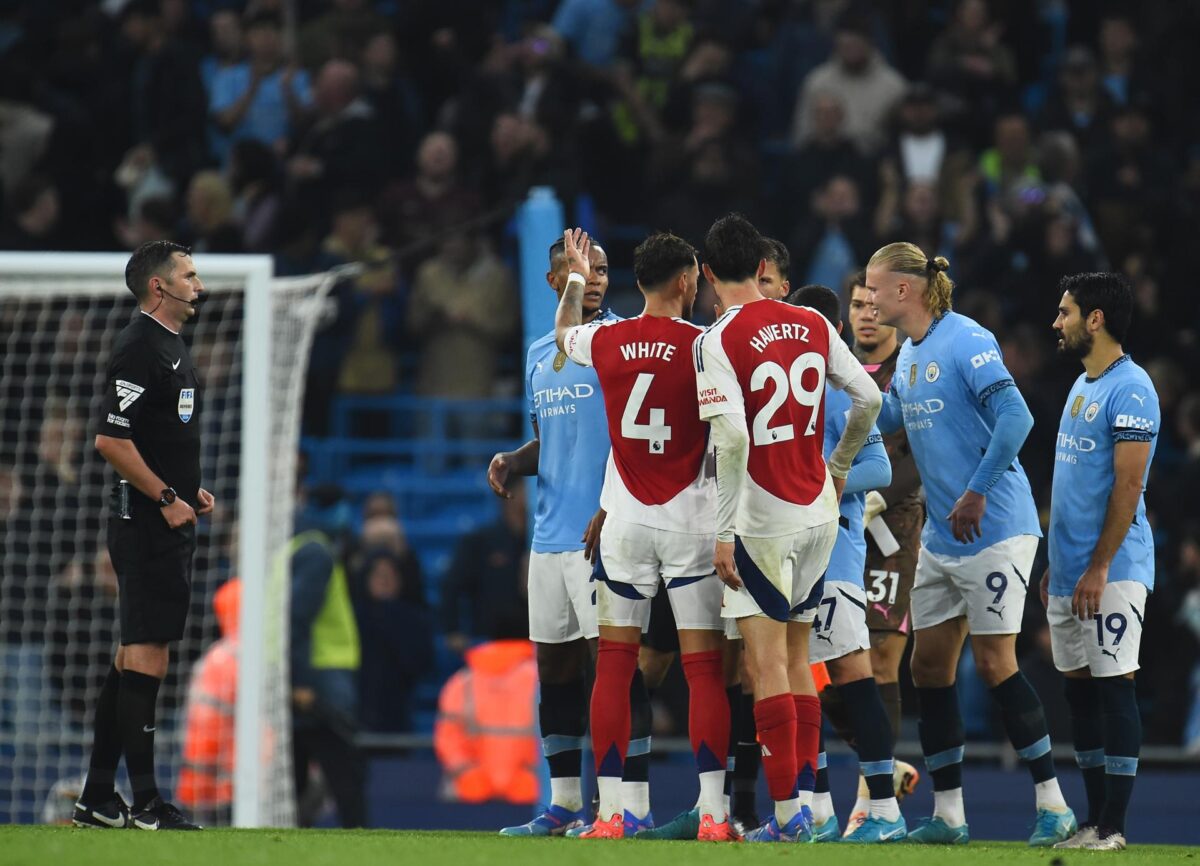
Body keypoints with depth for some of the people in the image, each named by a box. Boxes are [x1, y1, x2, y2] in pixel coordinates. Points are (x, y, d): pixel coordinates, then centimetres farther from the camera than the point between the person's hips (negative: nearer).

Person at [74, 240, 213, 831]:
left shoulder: (170, 345, 17)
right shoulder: (139, 349, -15)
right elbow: (110, 440, -22)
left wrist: (190, 490, 16)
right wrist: (167, 498, -19)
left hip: (169, 522, 10)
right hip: (147, 523, -10)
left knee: (135, 653, 12)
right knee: (147, 652, -9)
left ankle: (97, 798, 16)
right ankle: (145, 803, -8)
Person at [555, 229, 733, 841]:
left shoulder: (604, 341, 2)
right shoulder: (704, 346, -10)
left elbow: (563, 335, 26)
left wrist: (576, 277, 42)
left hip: (624, 523, 3)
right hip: (692, 522, -3)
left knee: (614, 662, 7)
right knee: (704, 665, 0)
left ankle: (609, 812, 3)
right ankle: (713, 813, -5)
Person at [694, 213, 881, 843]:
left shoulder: (716, 341, -13)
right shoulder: (812, 325, 4)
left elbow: (733, 438, -22)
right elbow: (868, 398, 6)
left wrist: (722, 532, -17)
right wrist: (839, 469, 23)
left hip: (763, 521, -6)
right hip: (819, 511, 6)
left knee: (768, 665, -4)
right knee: (796, 660, 15)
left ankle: (785, 810, -7)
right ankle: (805, 801, 16)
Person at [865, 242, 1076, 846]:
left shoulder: (966, 342, -14)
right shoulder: (909, 354, 13)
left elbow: (1015, 417, -23)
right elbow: (884, 417, 26)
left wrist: (976, 493, -23)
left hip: (993, 529, -9)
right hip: (941, 540, 9)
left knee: (994, 661, -9)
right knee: (929, 665, 6)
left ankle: (1054, 806, -3)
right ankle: (947, 815, 11)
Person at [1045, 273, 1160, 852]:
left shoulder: (1129, 390, -13)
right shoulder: (1082, 387, 16)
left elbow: (1128, 486, -17)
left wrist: (1099, 568, -20)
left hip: (1111, 570, -9)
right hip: (1069, 573, 9)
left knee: (1113, 686, -7)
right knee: (1079, 689, 9)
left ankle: (1112, 827, -6)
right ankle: (1093, 820, 14)